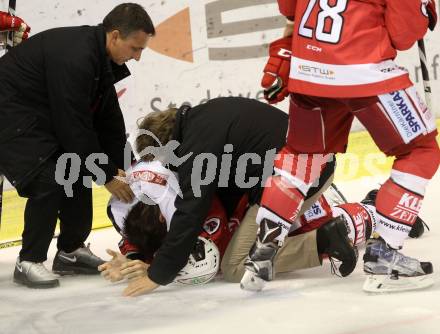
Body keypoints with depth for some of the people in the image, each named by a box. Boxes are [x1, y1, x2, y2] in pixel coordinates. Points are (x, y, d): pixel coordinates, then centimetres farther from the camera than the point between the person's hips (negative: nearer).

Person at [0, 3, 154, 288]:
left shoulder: (100, 57, 2)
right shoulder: (73, 57, -29)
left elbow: (108, 117, 9)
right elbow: (74, 127, -27)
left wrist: (121, 167, 3)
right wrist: (106, 177, -18)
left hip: (42, 119, 11)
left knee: (79, 173, 9)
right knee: (48, 181, -19)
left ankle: (70, 251, 20)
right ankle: (29, 262, -7)